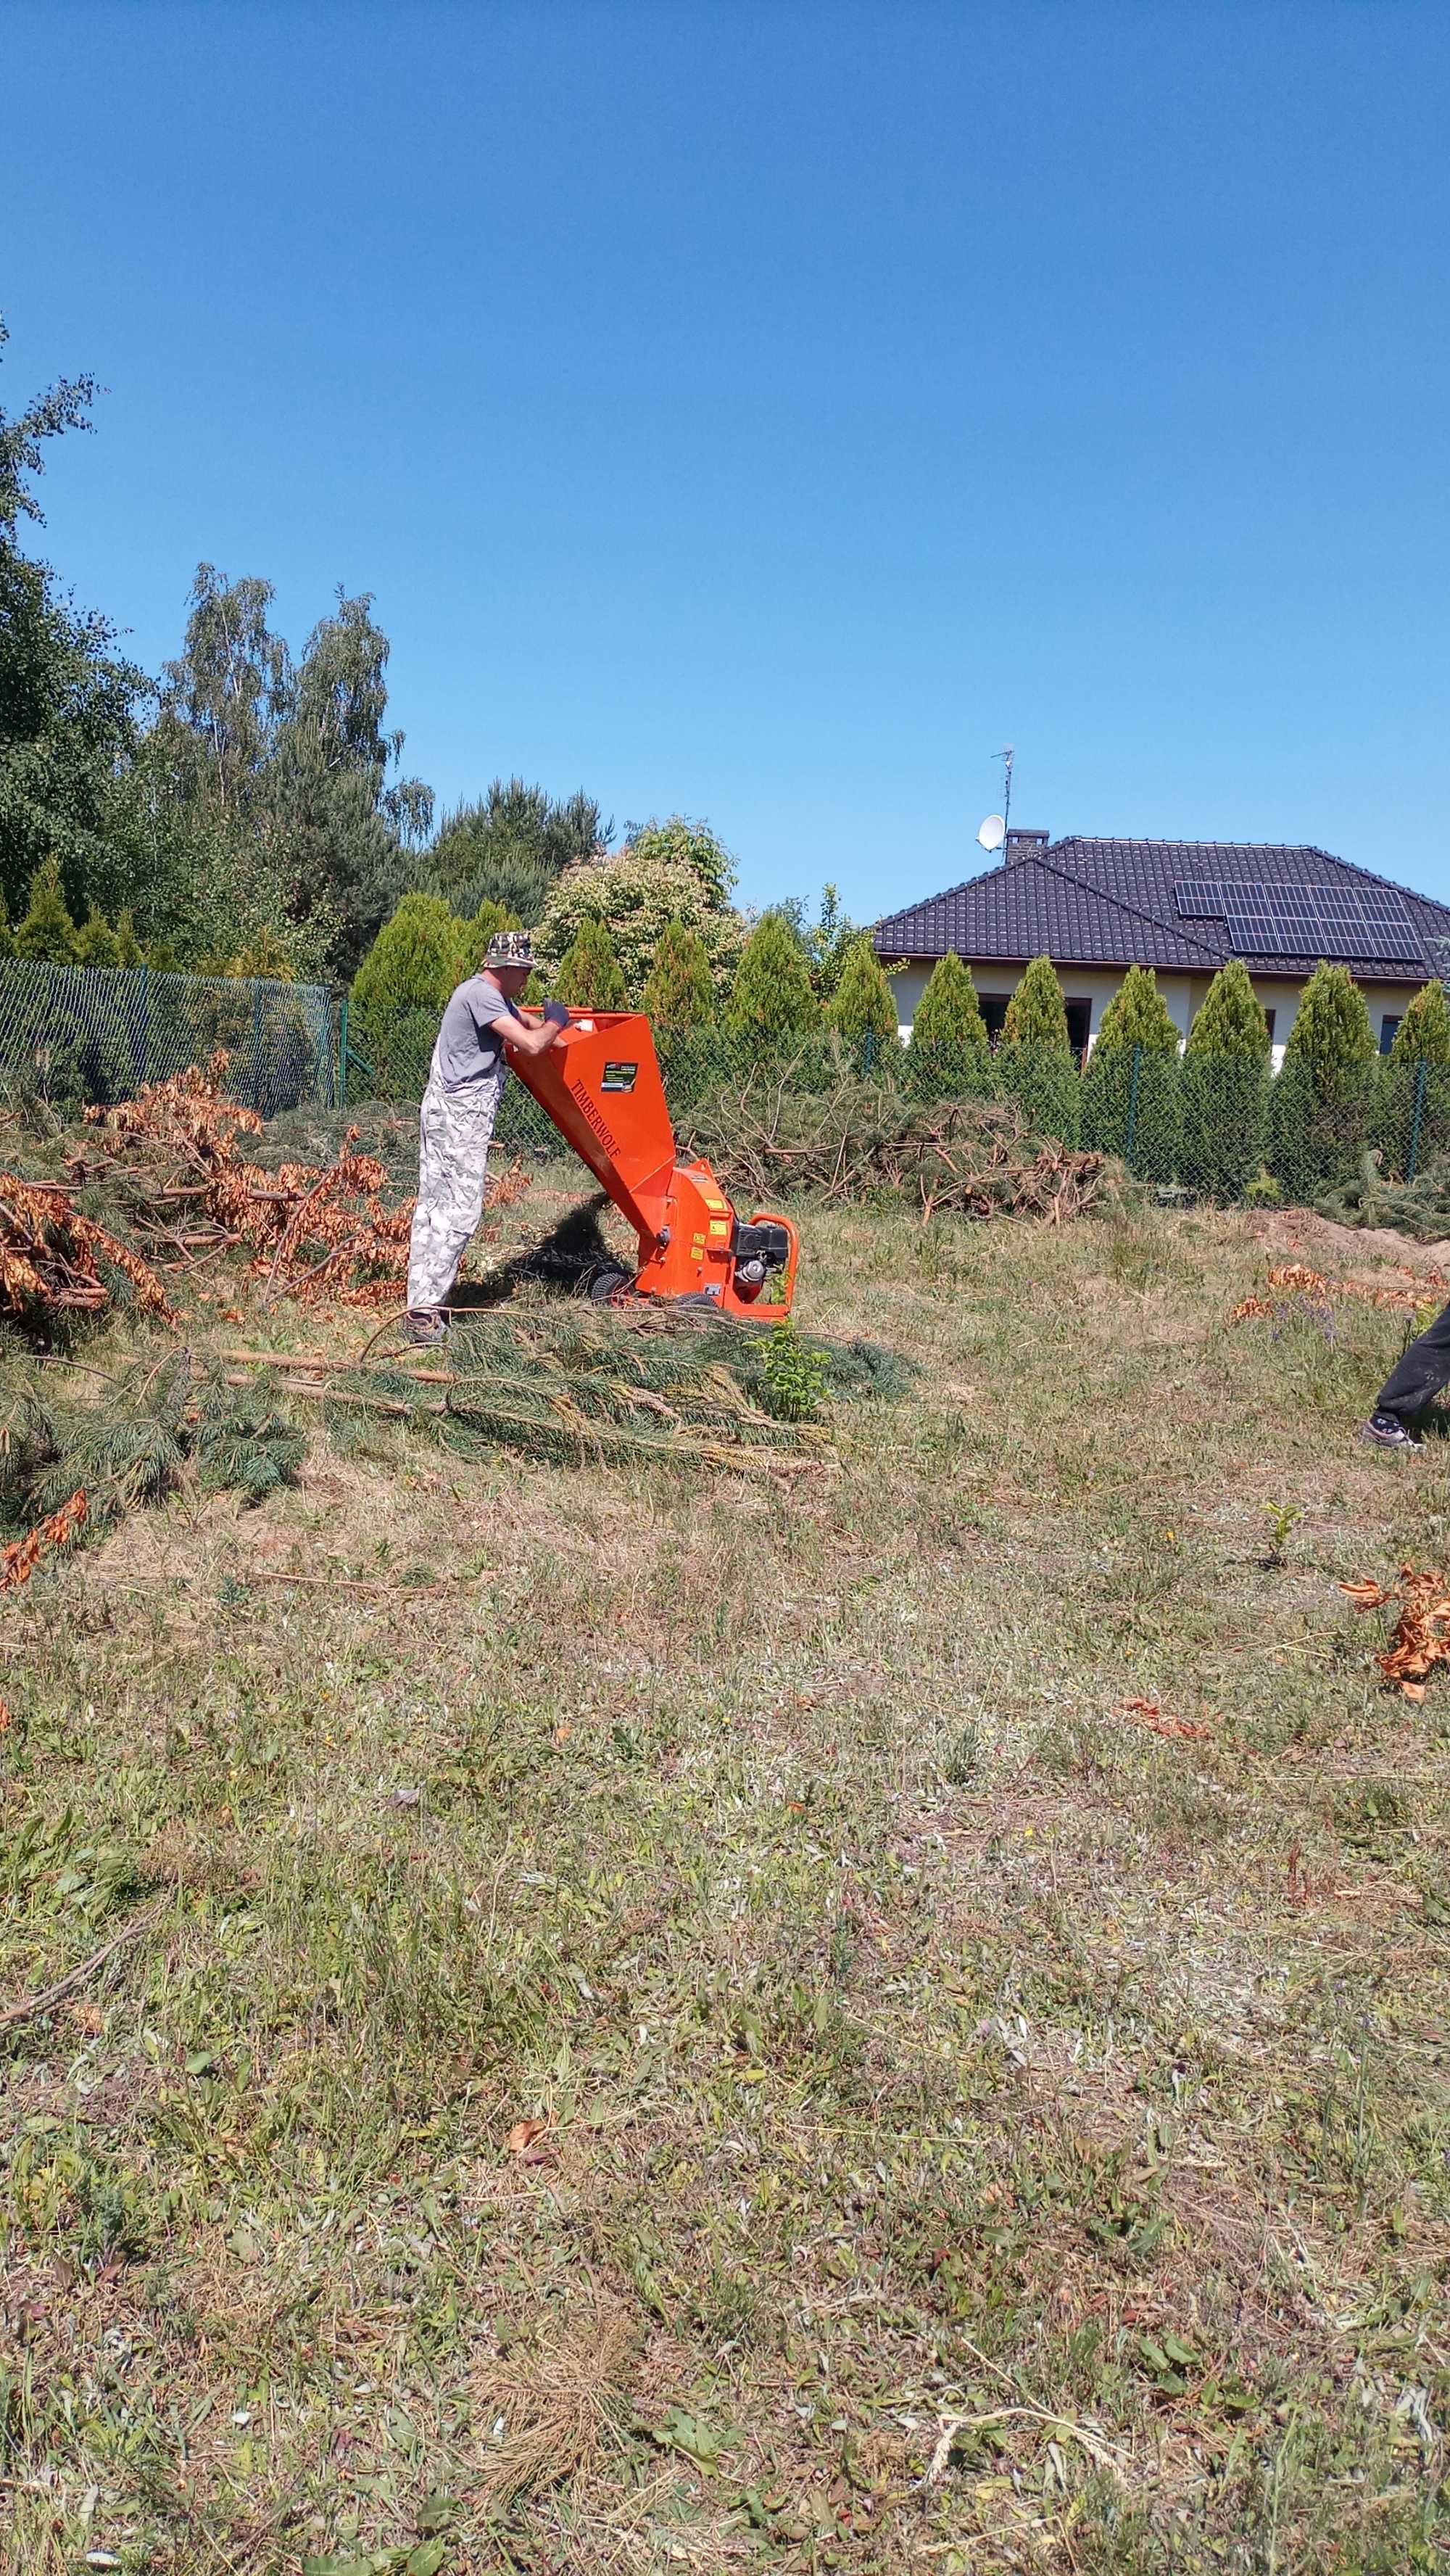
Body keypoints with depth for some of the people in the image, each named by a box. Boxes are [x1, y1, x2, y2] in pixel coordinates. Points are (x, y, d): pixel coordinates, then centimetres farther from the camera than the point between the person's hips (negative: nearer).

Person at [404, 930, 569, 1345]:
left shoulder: (494, 996, 18)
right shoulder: (481, 995, -14)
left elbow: (529, 1024, 33)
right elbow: (531, 1043, -20)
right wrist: (556, 1022, -2)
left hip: (443, 1109, 11)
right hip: (461, 1114, -11)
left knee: (433, 1206, 9)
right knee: (460, 1211, -11)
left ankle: (422, 1307, 13)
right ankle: (426, 1315, -12)